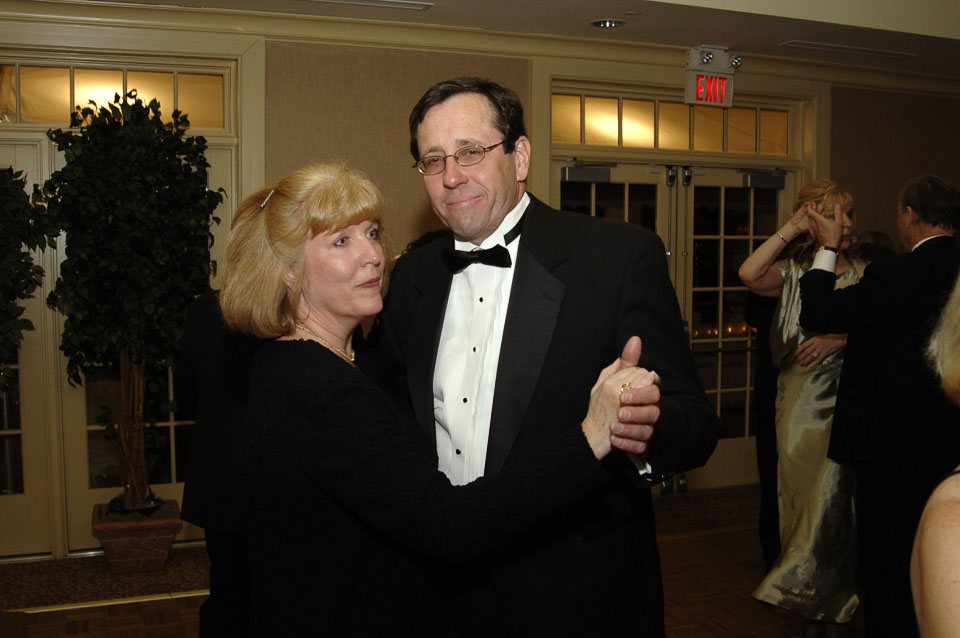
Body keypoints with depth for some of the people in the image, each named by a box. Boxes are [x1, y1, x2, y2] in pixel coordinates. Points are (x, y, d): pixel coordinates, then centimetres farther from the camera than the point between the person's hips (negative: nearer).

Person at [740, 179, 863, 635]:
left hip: (845, 402, -1)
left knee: (831, 502, -3)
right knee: (801, 500, 6)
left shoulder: (865, 275, 7)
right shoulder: (793, 275, 7)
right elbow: (749, 275, -13)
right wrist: (790, 229, -7)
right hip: (798, 403, 1)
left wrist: (840, 339, -17)